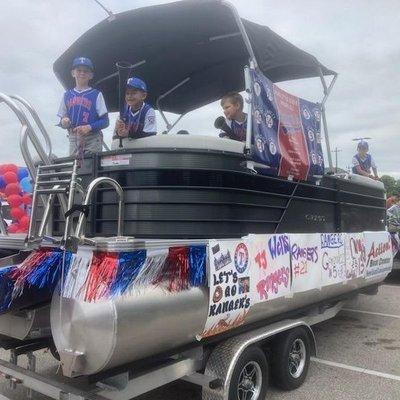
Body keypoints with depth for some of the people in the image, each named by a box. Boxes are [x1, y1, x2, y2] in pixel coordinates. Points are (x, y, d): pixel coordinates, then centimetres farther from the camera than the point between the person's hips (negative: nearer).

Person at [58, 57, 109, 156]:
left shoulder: (96, 95, 2)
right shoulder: (67, 95, 14)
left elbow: (105, 121, -2)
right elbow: (62, 118, 18)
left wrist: (89, 127, -16)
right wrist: (63, 122, -6)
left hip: (92, 138, -3)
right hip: (73, 139, 4)